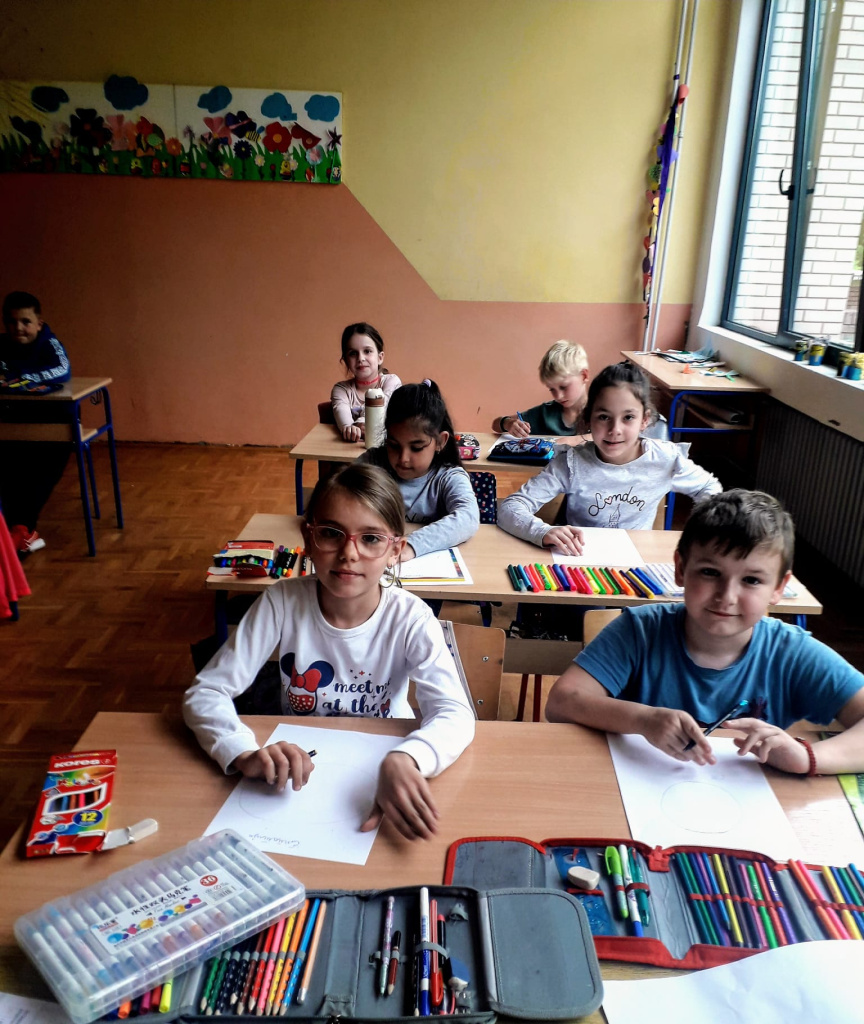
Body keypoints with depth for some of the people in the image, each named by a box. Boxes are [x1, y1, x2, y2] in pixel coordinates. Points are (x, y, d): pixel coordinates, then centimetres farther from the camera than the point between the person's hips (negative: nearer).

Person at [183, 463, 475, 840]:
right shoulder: (283, 602, -16)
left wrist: (403, 759, -47)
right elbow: (205, 692, -14)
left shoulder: (409, 618, -17)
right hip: (296, 763, 0)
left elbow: (455, 714, -26)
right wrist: (245, 754, -34)